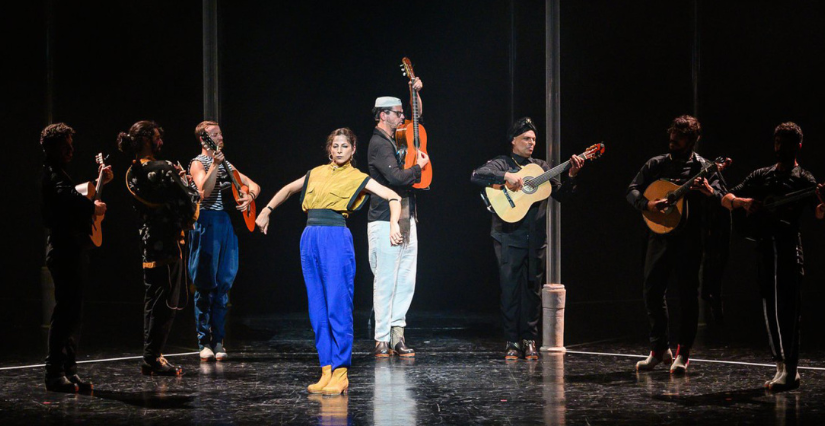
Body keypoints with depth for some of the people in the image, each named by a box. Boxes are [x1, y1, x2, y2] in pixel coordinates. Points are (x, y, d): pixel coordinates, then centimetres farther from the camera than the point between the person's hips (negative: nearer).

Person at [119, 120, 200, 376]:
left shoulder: (132, 173, 8)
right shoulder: (161, 170, -17)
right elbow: (188, 201, -16)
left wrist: (177, 180, 15)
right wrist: (184, 181, 3)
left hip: (148, 240, 9)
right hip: (167, 242, -9)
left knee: (153, 301, 16)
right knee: (165, 302, -3)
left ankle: (151, 357, 19)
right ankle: (152, 360, -3)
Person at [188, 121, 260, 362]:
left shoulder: (226, 165, 20)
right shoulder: (198, 164, -1)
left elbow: (253, 185, 22)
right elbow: (204, 191, -19)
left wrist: (249, 196, 1)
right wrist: (215, 164, -23)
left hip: (227, 222, 7)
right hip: (207, 222, -7)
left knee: (223, 284, 5)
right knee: (205, 285, -5)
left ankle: (217, 340, 8)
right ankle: (205, 342, -3)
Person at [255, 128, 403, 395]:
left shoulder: (357, 178, 5)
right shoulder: (317, 173, 18)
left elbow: (393, 197, -1)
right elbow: (288, 189, 33)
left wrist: (394, 225, -16)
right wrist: (266, 211, 28)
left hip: (336, 240, -5)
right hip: (310, 239, 5)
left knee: (338, 308, -8)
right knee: (317, 310, 4)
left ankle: (340, 373, -6)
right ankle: (326, 371, 7)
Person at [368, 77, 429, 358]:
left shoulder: (396, 138, 16)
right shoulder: (379, 143, -10)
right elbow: (396, 177, -22)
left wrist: (416, 93, 17)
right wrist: (419, 167, -6)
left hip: (406, 218, 9)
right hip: (386, 221, -9)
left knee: (406, 280, 6)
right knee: (386, 281, -6)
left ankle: (397, 334, 9)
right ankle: (382, 340, -2)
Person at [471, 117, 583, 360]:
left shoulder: (541, 167, 15)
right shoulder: (501, 164, 2)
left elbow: (561, 195, 13)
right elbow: (476, 176, -16)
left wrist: (572, 176, -3)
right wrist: (506, 176, -25)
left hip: (536, 238, 4)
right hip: (509, 237, -4)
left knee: (533, 289, 5)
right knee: (510, 288, -4)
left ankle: (529, 341, 12)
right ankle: (512, 342, 2)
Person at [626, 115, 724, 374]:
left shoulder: (703, 168, 1)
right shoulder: (656, 164, 10)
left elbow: (720, 200, -9)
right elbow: (632, 190, 6)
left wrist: (710, 193, -32)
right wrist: (647, 204, -15)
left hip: (689, 238, -3)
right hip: (660, 235, 3)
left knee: (688, 293, -1)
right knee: (652, 291, 3)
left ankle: (683, 353, 7)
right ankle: (660, 349, 16)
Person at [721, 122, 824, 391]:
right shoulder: (761, 176, 18)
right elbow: (726, 199, 15)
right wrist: (743, 201, -6)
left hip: (788, 245, -6)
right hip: (763, 246, 6)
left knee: (786, 307, -11)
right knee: (770, 308, 9)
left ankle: (789, 370, -13)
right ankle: (782, 367, 17)